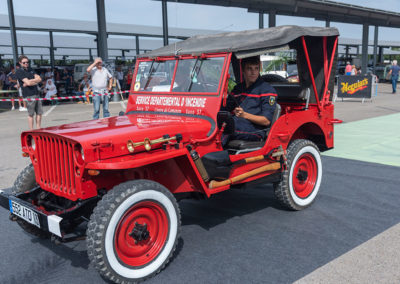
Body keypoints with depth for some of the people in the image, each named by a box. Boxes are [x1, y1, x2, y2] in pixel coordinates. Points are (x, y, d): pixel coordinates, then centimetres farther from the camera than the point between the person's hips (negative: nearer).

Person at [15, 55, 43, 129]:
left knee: (39, 112, 8)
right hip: (29, 95, -7)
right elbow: (28, 82, -16)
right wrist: (35, 81, 1)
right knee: (31, 114, -4)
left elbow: (39, 79, 6)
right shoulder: (19, 72, -4)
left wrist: (30, 81, -7)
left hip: (36, 93, 7)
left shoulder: (30, 70, 18)